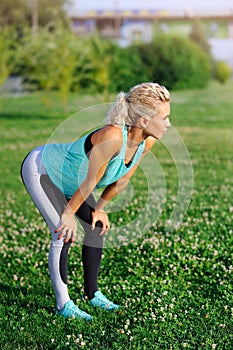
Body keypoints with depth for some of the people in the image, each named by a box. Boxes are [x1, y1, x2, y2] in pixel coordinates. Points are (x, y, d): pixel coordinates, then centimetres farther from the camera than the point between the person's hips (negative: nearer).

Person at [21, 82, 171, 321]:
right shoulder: (112, 136, -40)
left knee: (97, 227, 7)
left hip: (66, 175, 8)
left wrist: (99, 209, 5)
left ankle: (92, 294, 22)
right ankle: (62, 304, 1)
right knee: (64, 234, -14)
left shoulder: (147, 141, -16)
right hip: (40, 169, -8)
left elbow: (122, 179, -2)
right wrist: (69, 213, -16)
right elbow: (91, 182, -28)